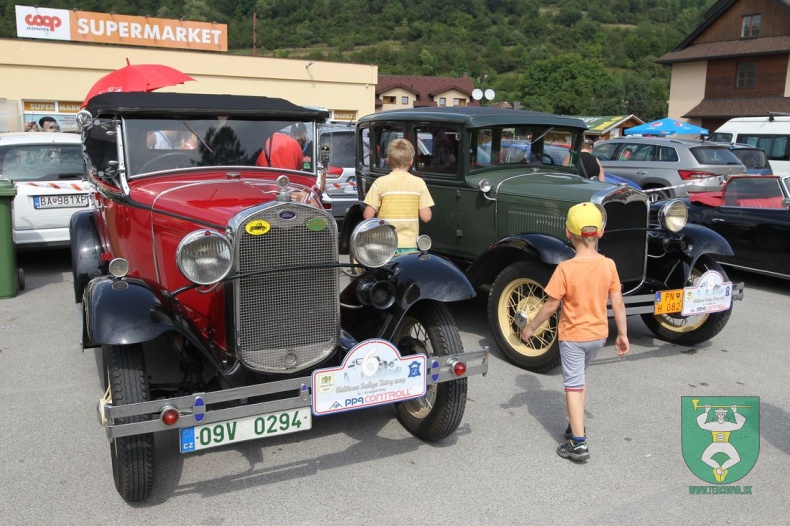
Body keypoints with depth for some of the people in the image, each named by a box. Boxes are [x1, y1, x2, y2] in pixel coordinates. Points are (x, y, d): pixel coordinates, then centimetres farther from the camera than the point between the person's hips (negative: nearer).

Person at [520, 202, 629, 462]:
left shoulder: (565, 268, -21)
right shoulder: (609, 265, -9)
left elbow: (551, 306, -16)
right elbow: (618, 304, -5)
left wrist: (530, 327, -3)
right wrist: (623, 334, 7)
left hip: (573, 336, -5)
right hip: (599, 334, 5)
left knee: (573, 385, 3)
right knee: (580, 377, 25)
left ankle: (578, 443, 1)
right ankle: (576, 426, 35)